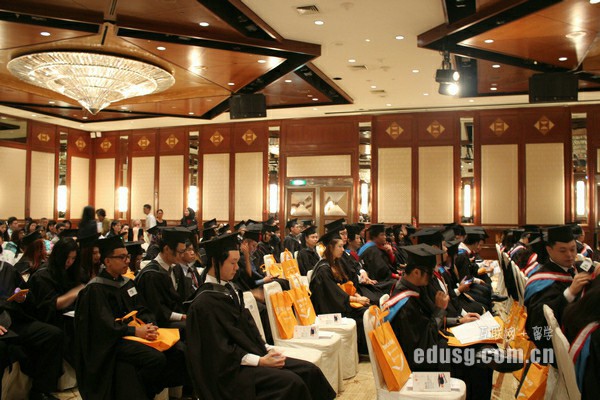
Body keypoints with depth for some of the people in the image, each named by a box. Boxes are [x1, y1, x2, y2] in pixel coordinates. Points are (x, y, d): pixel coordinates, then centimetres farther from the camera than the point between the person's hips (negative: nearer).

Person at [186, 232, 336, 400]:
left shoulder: (228, 289, 11)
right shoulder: (205, 302, -15)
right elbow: (219, 349, -18)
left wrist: (267, 349, 0)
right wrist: (259, 361, -19)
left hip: (253, 353, 8)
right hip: (232, 368, -8)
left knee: (310, 371, -8)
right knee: (291, 382, -26)